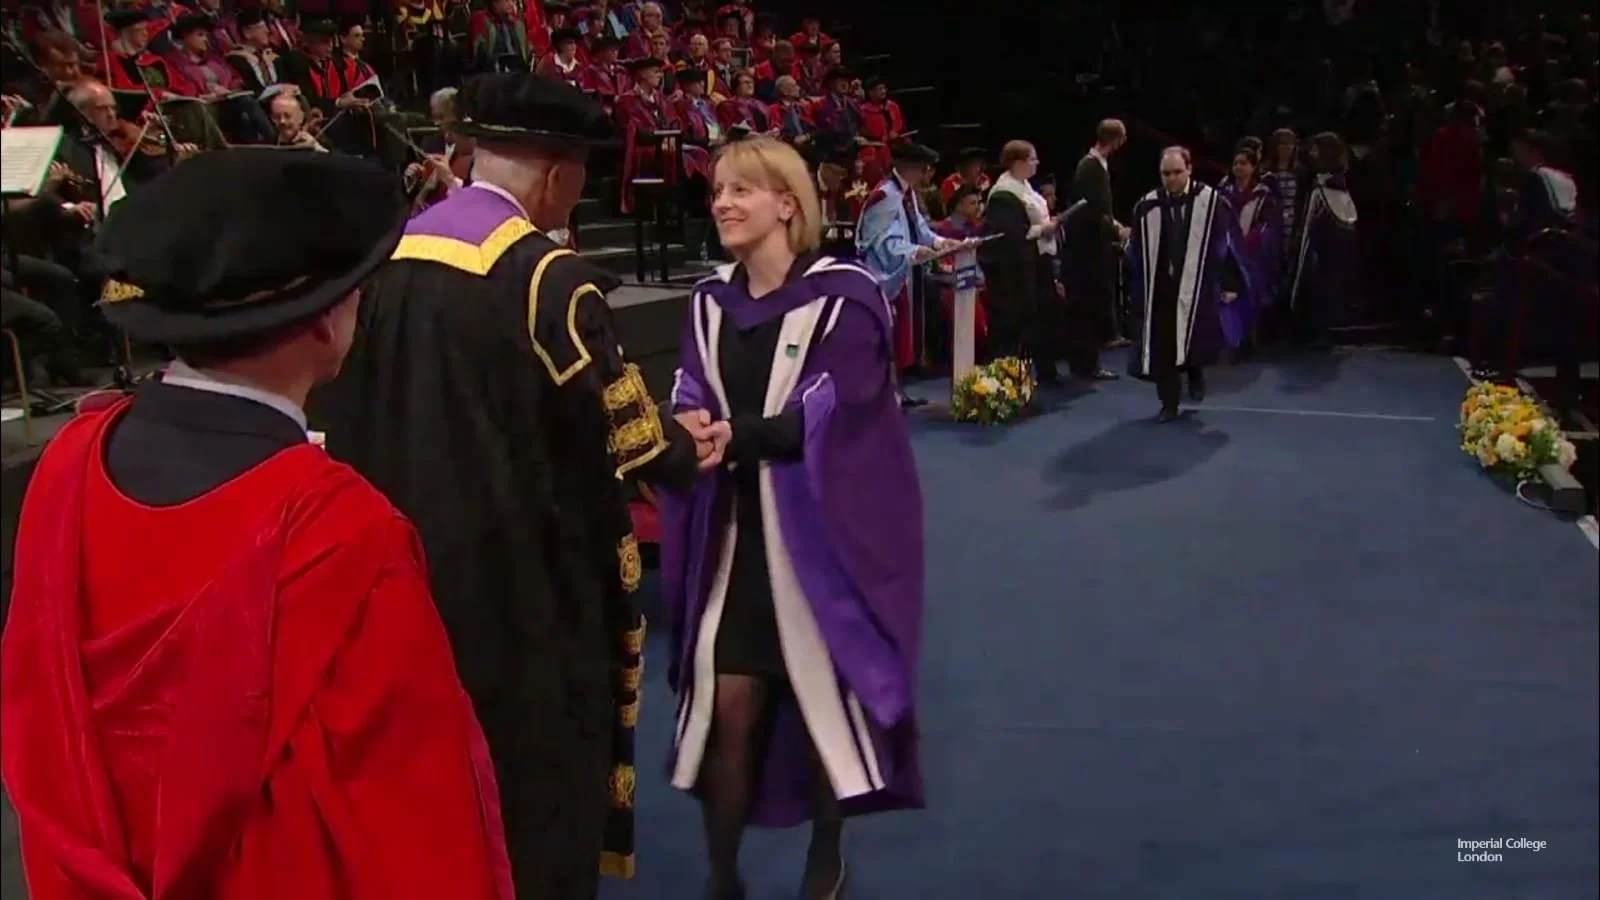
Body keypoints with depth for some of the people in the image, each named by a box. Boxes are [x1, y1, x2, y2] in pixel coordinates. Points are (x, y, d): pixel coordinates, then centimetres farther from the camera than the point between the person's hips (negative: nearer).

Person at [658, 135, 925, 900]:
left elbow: (827, 417, -19)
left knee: (824, 701, 8)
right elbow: (690, 407, 0)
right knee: (727, 704, 1)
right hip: (732, 532, 4)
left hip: (819, 533, -4)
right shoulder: (711, 301, 7)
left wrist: (730, 436, -31)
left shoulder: (843, 297, -11)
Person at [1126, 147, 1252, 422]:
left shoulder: (1211, 202, -7)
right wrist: (1138, 289, 6)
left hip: (1197, 287, -2)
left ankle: (1195, 372, 27)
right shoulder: (1147, 206, -3)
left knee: (1195, 343, -7)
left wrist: (1231, 283, -3)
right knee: (1162, 348, 3)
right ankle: (1169, 403, 16)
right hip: (1160, 288, 2)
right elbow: (1136, 250, 5)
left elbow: (1227, 243, -2)